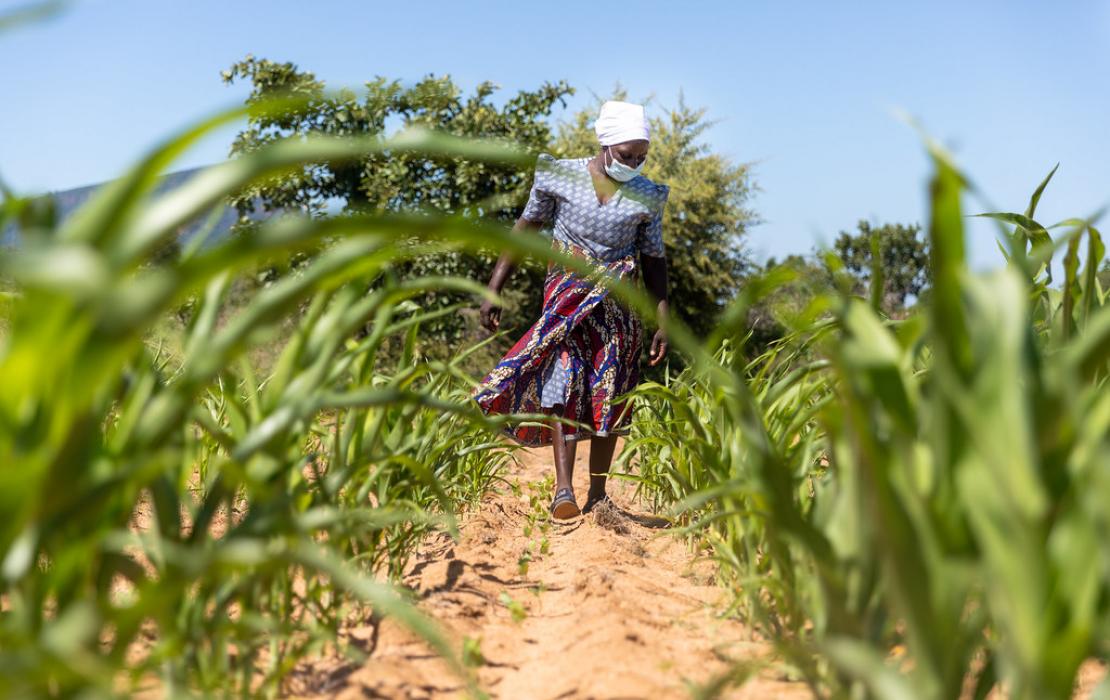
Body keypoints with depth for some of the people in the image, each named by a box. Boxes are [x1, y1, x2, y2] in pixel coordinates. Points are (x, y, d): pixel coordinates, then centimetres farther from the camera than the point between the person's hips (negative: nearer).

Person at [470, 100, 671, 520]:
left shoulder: (647, 197, 2)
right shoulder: (560, 176, -2)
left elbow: (654, 261, 8)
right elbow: (525, 230, 5)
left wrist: (663, 322, 3)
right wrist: (493, 291, 2)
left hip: (616, 305, 2)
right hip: (566, 295, -2)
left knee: (608, 399, 1)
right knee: (563, 383, -17)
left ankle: (597, 495, 10)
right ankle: (563, 490, -23)